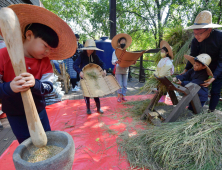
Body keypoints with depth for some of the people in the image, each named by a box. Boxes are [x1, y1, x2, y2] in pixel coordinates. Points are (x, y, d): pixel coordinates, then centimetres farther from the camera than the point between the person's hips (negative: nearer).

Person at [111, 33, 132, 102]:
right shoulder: (115, 52, -1)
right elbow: (113, 61, -11)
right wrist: (117, 62, -32)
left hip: (125, 70, 3)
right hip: (118, 70, -3)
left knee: (125, 85, 6)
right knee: (120, 84, -1)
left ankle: (123, 96, 20)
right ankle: (119, 96, 14)